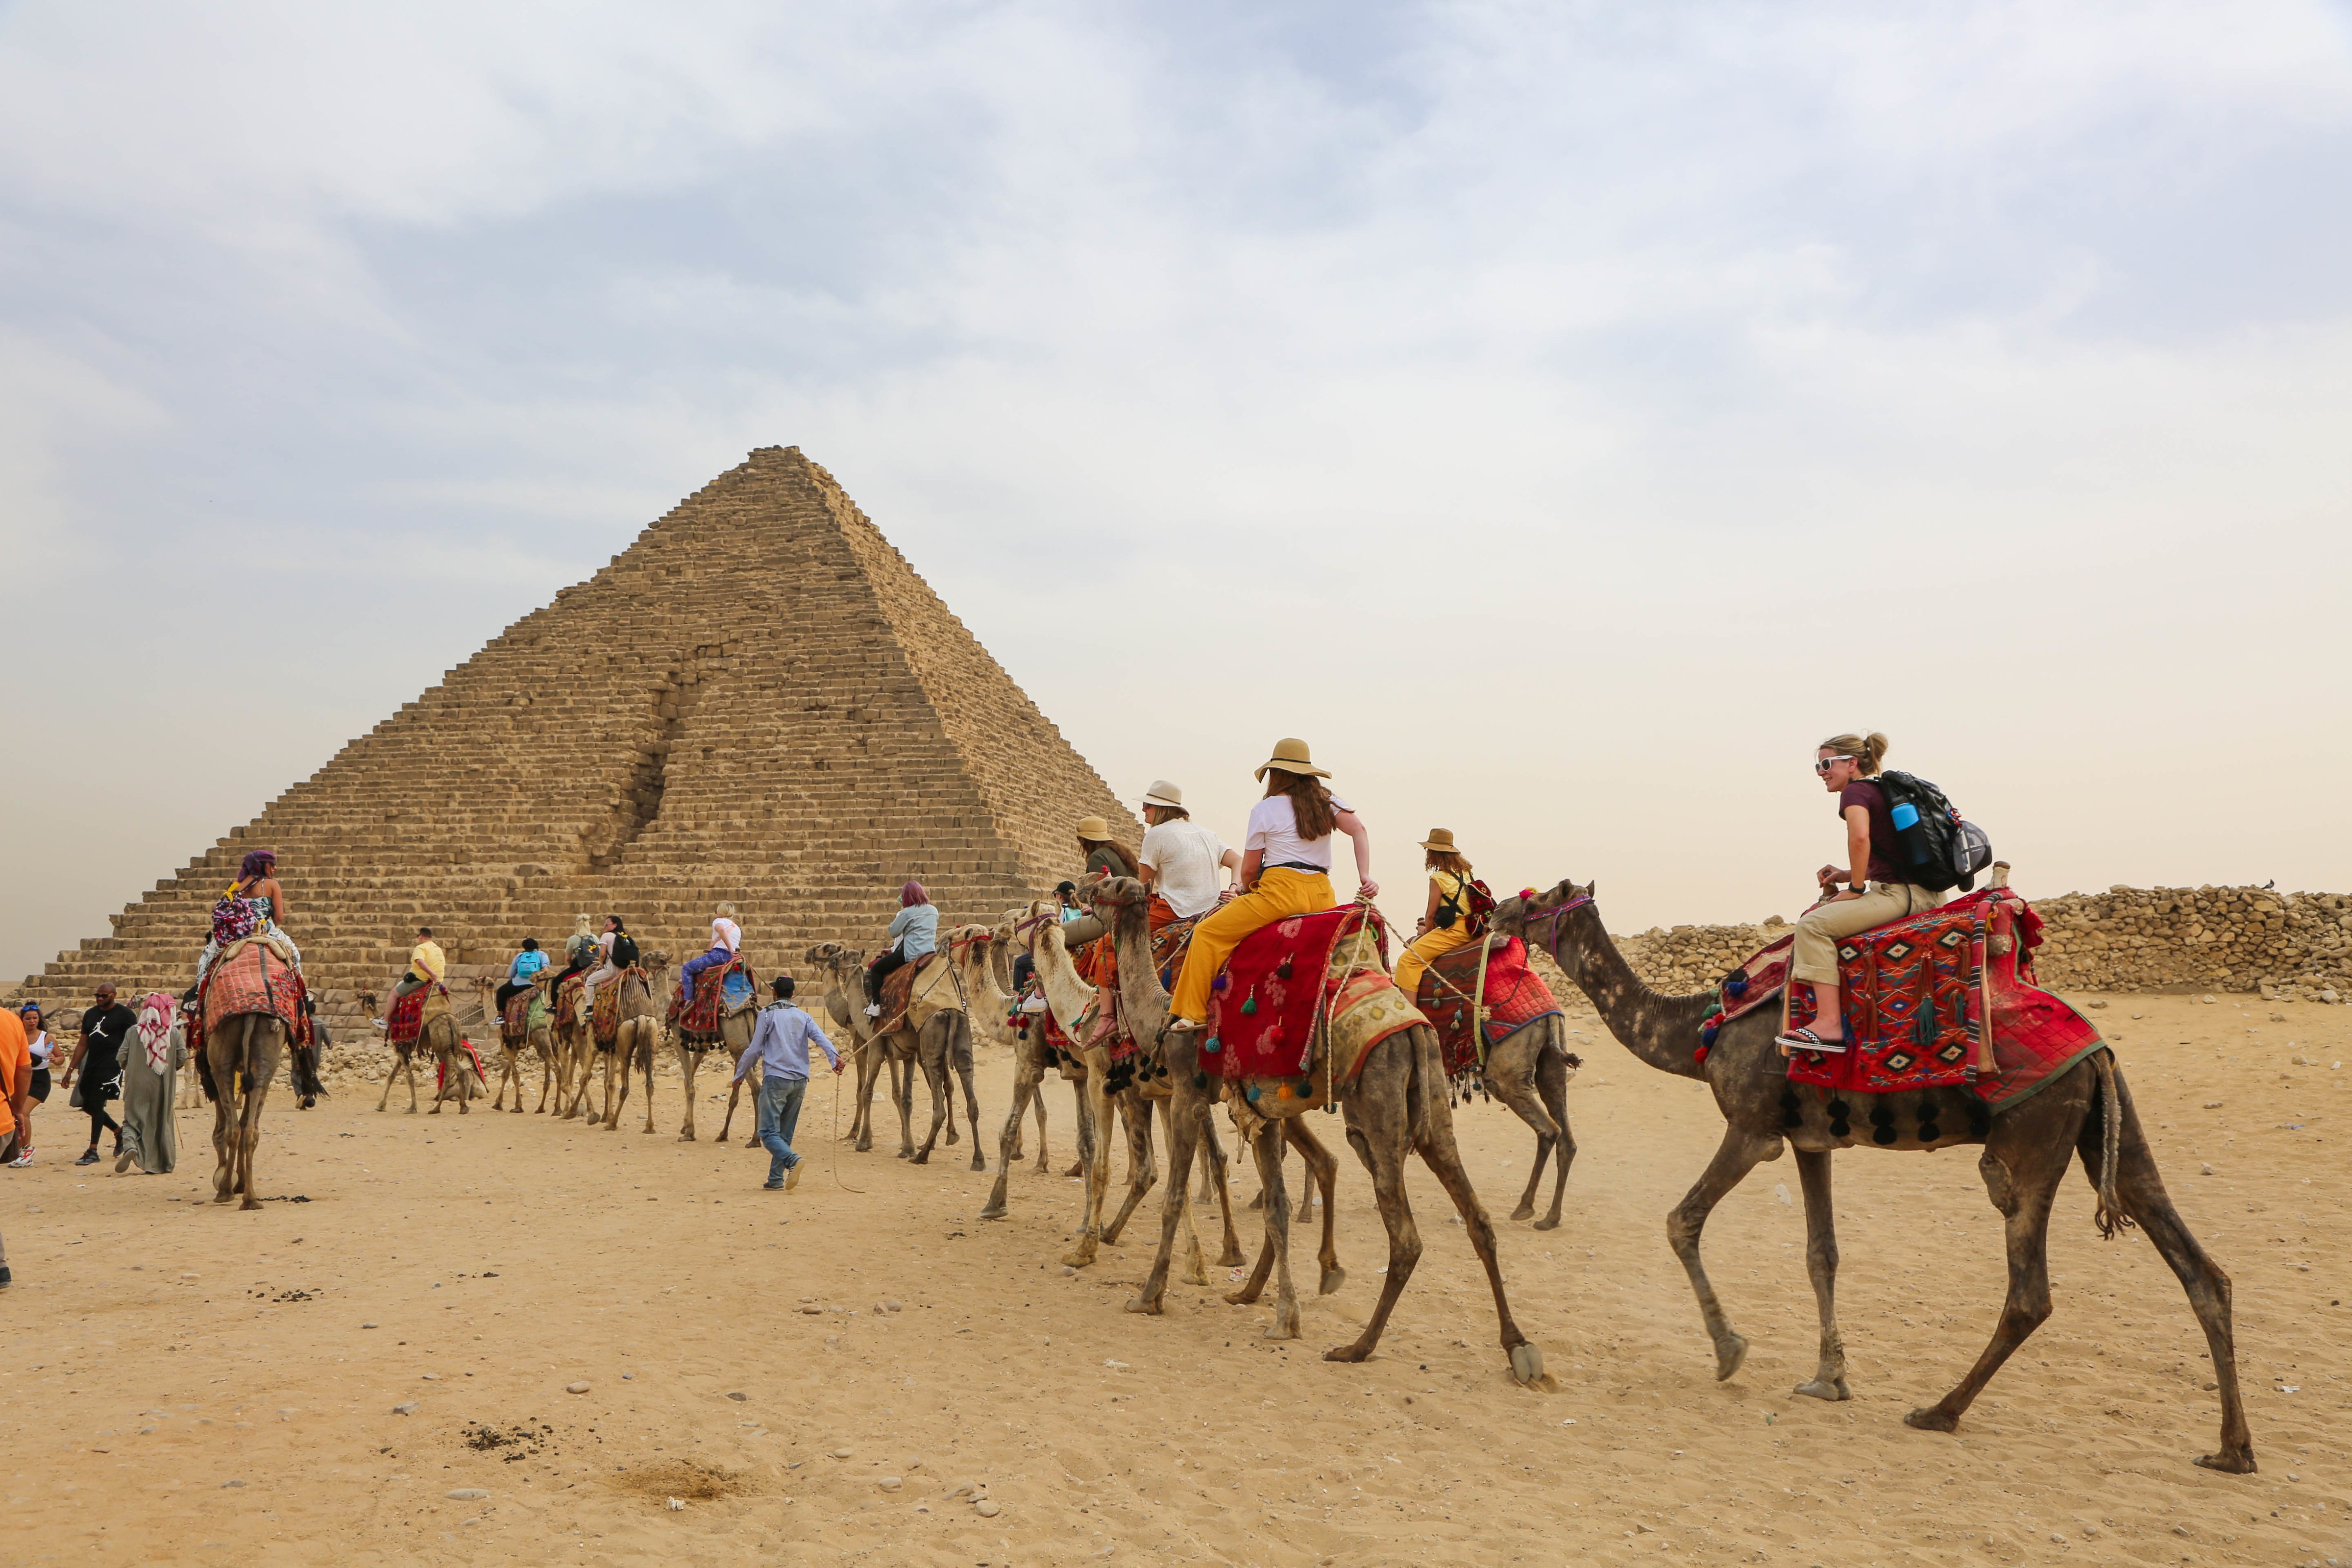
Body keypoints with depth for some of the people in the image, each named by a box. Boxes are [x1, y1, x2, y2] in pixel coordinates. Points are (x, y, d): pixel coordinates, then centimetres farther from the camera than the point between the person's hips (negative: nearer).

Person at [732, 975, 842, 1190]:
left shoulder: (767, 1014, 1)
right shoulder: (803, 1017, 11)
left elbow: (755, 1050, 1)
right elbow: (820, 1037, -7)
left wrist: (740, 1074, 13)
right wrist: (835, 1057, -21)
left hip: (775, 1079, -5)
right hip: (799, 1081, 5)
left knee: (768, 1132, -6)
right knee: (785, 1133, 13)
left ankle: (792, 1160, -30)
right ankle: (776, 1179, 12)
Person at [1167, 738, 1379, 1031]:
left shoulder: (1265, 810, 2)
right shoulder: (1327, 802, 13)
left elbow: (1249, 869, 5)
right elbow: (1359, 829, 0)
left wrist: (1246, 889, 26)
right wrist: (1365, 878, -1)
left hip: (1280, 891, -5)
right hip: (1322, 895, 5)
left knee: (1207, 932, 3)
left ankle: (1192, 1012, -3)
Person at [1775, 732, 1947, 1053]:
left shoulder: (1855, 791, -6)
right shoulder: (1882, 790, 22)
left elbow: (1860, 837, -27)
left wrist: (1856, 888, -14)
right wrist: (1847, 875, 15)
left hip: (1899, 894, -11)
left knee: (1814, 923, -17)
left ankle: (1830, 1024, -26)